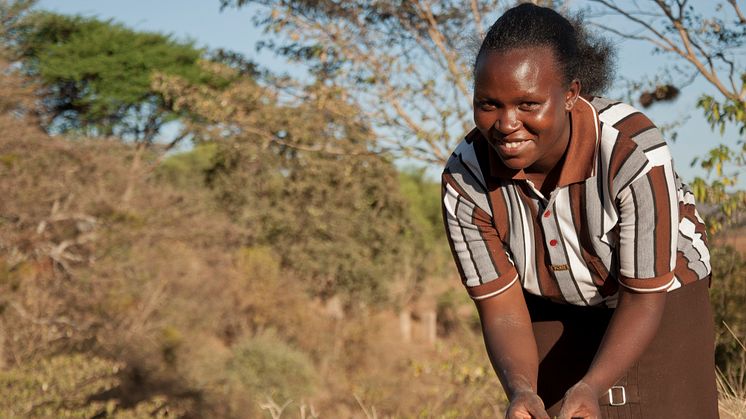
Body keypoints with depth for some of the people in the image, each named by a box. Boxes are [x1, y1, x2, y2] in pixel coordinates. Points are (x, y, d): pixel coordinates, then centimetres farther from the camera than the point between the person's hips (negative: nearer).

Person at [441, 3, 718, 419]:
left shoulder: (634, 152, -34)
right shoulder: (465, 181, -25)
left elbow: (643, 297, -24)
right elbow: (502, 310, -18)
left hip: (660, 303, -2)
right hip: (554, 319, 2)